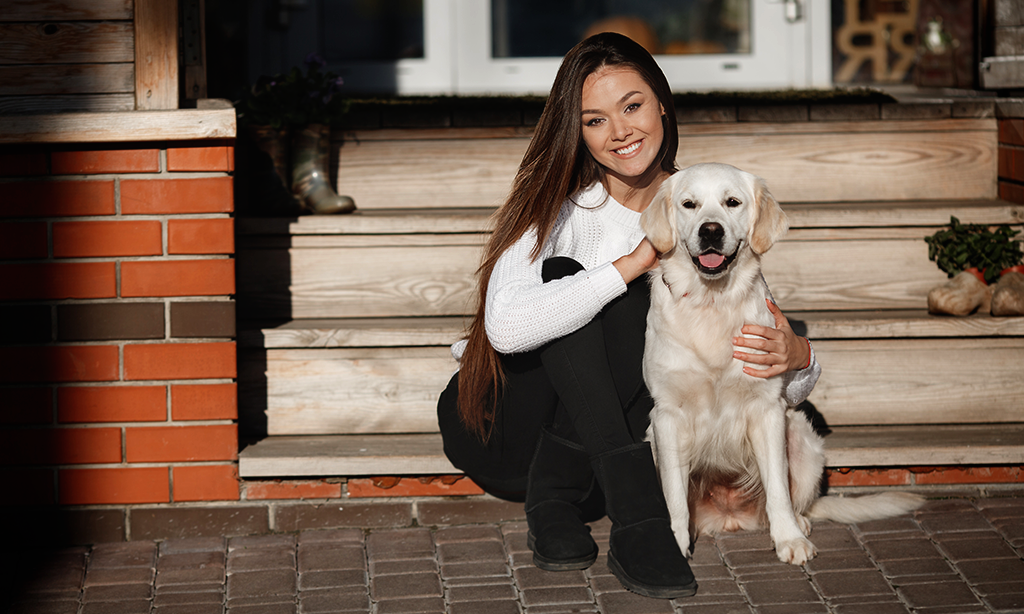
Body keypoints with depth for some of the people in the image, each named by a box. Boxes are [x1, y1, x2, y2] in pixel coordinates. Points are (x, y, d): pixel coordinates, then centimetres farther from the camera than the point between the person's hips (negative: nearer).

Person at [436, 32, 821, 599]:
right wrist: (630, 265, -32)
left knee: (640, 305, -26)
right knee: (565, 274, -30)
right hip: (498, 426, -2)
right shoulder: (559, 205, -14)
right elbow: (505, 326, -35)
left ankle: (555, 496, -22)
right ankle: (635, 515, -38)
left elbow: (779, 392, -4)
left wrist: (796, 358, -29)